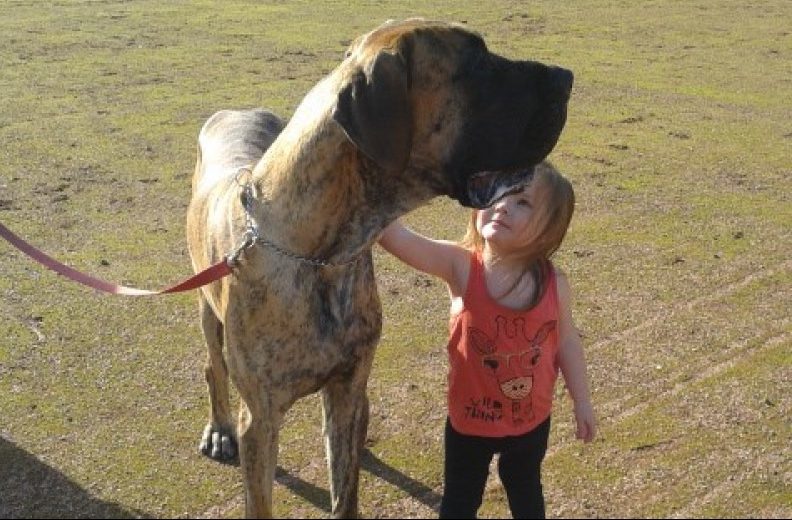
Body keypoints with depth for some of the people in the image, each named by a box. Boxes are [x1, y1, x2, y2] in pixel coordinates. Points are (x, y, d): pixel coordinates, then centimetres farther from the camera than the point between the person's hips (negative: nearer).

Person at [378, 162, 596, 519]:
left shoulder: (553, 283, -17)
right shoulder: (460, 266, -24)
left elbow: (566, 342, -1)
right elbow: (396, 237, -37)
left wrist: (582, 402, 6)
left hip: (531, 419, 2)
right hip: (469, 418, -1)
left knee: (525, 491, 29)